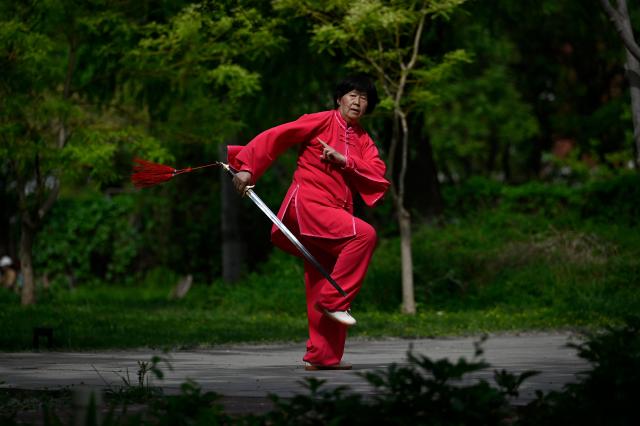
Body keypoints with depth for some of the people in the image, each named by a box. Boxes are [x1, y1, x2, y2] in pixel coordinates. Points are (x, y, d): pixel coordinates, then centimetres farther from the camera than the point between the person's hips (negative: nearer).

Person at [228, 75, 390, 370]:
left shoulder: (363, 141, 18)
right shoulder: (321, 122, 0)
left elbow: (378, 176, 2)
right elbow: (275, 138, -3)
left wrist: (344, 160, -12)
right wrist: (247, 168, -12)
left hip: (335, 213, 7)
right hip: (308, 204, -7)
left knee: (321, 290, 5)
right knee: (364, 234, -28)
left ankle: (323, 356, 9)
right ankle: (334, 300, -20)